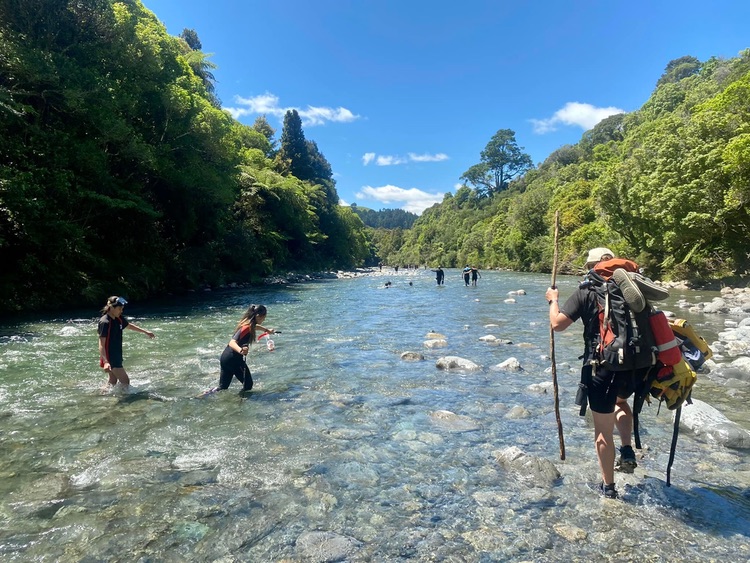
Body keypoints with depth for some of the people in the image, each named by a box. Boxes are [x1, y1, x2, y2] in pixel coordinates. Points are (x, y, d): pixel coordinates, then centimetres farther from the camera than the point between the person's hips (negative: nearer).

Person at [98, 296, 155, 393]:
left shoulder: (119, 319, 4)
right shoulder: (105, 322, -21)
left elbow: (129, 325, 26)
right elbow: (101, 344, -25)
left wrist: (145, 331, 35)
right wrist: (105, 362, -34)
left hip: (117, 357, 9)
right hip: (109, 359, -9)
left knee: (112, 383, 15)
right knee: (125, 381, -2)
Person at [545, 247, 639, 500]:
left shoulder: (586, 292, -9)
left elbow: (557, 324, -13)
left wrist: (553, 300, 5)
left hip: (602, 367, -4)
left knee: (603, 429, 10)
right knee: (621, 401, 37)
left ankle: (608, 488, 22)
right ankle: (627, 451, 24)